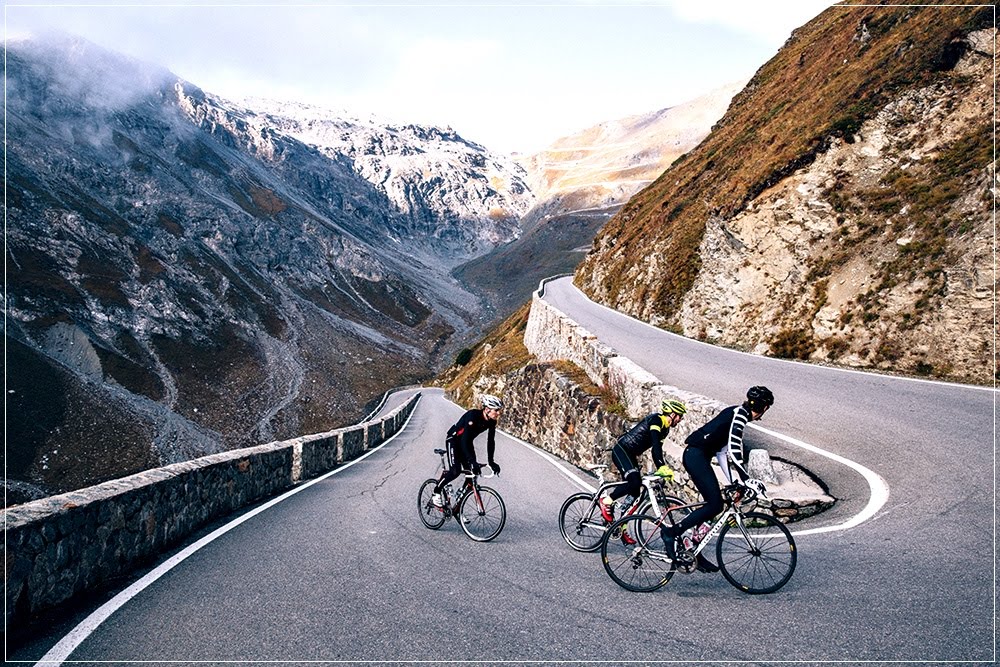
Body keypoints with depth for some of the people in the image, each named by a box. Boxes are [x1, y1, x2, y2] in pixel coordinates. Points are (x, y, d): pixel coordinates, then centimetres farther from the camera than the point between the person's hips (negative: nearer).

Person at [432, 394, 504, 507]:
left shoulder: (492, 421, -14)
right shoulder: (473, 416, -35)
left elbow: (491, 441, -5)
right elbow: (464, 440, -40)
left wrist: (491, 461, -12)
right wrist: (472, 462, -46)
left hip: (466, 443, 7)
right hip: (454, 440, -7)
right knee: (456, 471, -21)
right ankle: (436, 493, -1)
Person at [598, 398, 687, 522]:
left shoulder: (665, 428, 11)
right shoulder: (656, 419, -18)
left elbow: (657, 448, 13)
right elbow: (655, 444, -30)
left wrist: (661, 469, 3)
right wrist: (662, 467, -38)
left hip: (630, 455, 10)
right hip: (621, 451, -10)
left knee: (634, 493, 5)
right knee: (635, 482, -27)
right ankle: (606, 500, -10)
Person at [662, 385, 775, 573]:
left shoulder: (738, 414, 19)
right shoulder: (740, 413, -10)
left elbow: (723, 450, 20)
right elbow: (734, 450, -22)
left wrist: (732, 483, 17)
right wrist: (747, 479, -22)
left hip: (696, 456, 10)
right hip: (696, 455, -10)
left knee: (712, 504, 11)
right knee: (715, 505, -11)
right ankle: (671, 532, -9)